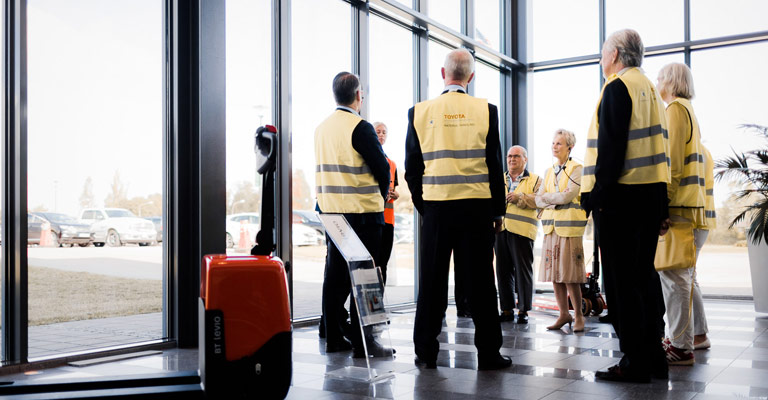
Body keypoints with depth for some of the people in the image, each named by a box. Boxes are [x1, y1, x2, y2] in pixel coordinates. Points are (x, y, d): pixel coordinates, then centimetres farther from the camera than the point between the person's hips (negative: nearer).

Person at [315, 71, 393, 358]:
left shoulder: (321, 128, 11)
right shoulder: (360, 127, -12)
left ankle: (334, 338, 17)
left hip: (330, 210, 7)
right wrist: (382, 195, 9)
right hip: (362, 212, -7)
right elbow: (382, 168, -11)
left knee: (335, 275, 11)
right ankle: (362, 342, 0)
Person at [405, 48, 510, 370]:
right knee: (479, 280, 5)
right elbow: (495, 165, 0)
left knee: (432, 280, 7)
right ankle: (488, 353, 11)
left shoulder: (420, 112, 2)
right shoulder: (485, 110, -1)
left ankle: (426, 351, 13)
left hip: (435, 207, 1)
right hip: (476, 207, -1)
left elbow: (412, 167, 4)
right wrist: (497, 211, 8)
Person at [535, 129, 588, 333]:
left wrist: (547, 197, 1)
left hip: (569, 226, -6)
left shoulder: (577, 169, -1)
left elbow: (568, 196, -13)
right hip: (551, 226, 6)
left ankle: (578, 315, 5)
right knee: (554, 273, 4)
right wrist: (557, 200, -8)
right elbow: (538, 200, 9)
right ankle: (564, 314, 12)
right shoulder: (549, 172, 17)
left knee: (569, 275, -6)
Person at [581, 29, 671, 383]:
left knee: (621, 280, -5)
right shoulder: (649, 88, 20)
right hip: (652, 193, 9)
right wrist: (661, 207, 19)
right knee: (644, 274, 13)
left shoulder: (618, 87, -8)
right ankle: (653, 356, 18)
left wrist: (599, 194, -18)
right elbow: (656, 144, 19)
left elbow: (611, 145, -17)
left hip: (622, 194, -9)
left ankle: (635, 362, -1)